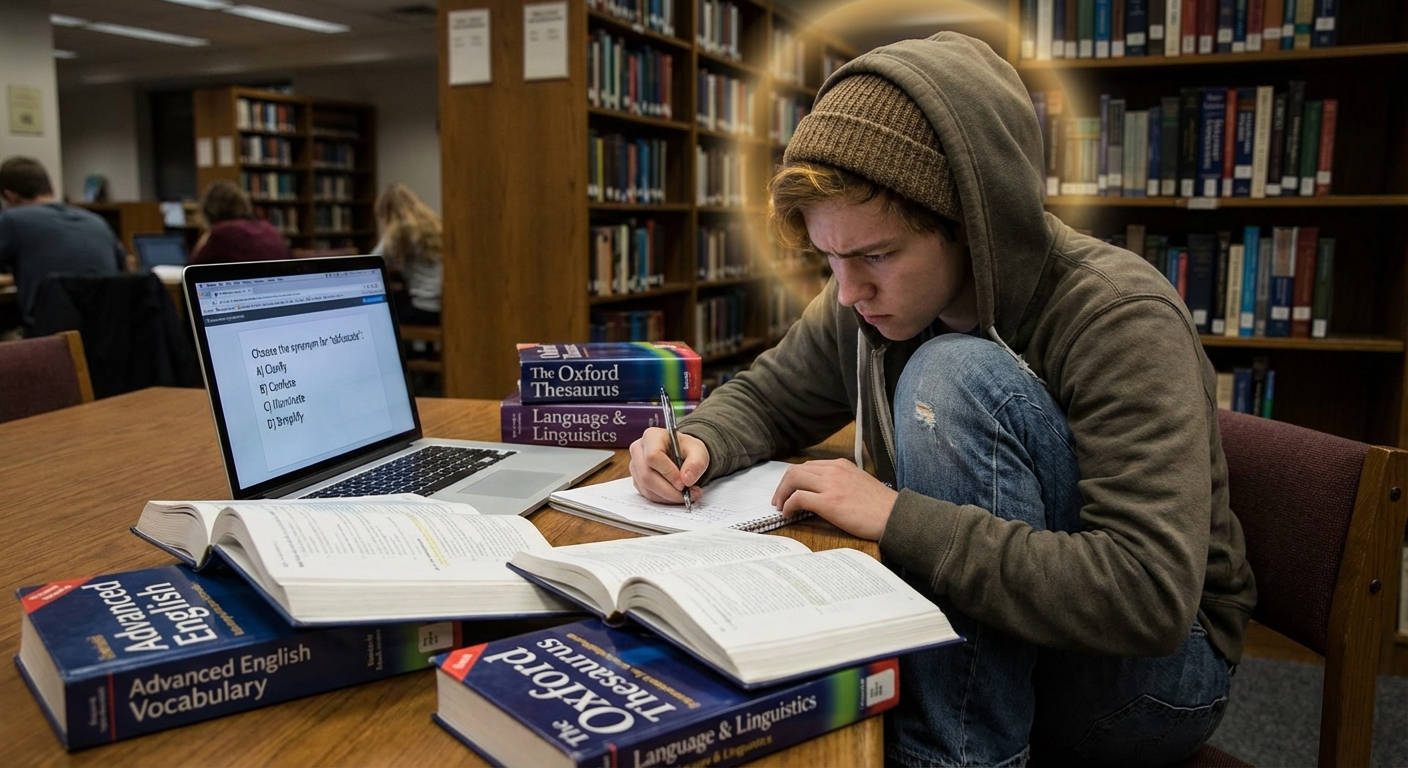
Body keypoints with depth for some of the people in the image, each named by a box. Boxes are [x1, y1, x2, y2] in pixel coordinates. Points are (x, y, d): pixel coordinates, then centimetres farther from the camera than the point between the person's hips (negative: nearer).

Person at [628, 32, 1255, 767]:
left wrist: (896, 517, -33)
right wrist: (698, 442, -15)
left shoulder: (1120, 319, -25)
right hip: (958, 646, 5)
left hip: (1148, 669, -4)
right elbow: (765, 397, 8)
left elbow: (1152, 596, -32)